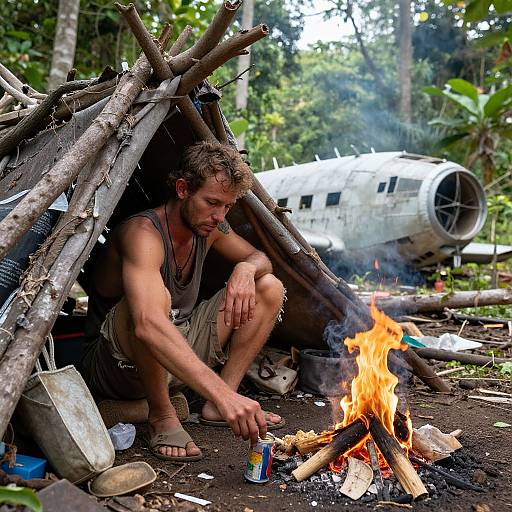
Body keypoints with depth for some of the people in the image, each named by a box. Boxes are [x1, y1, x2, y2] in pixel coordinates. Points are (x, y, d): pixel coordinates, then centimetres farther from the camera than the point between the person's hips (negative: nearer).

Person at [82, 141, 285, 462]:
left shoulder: (209, 227, -3)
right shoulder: (143, 233, -29)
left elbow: (261, 259, 10)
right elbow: (148, 326, -46)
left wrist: (246, 269, -17)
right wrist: (222, 393, -54)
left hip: (177, 356, 8)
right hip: (113, 368, -8)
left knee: (270, 288, -1)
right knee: (155, 297, -41)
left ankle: (216, 409, -4)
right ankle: (162, 416, -18)